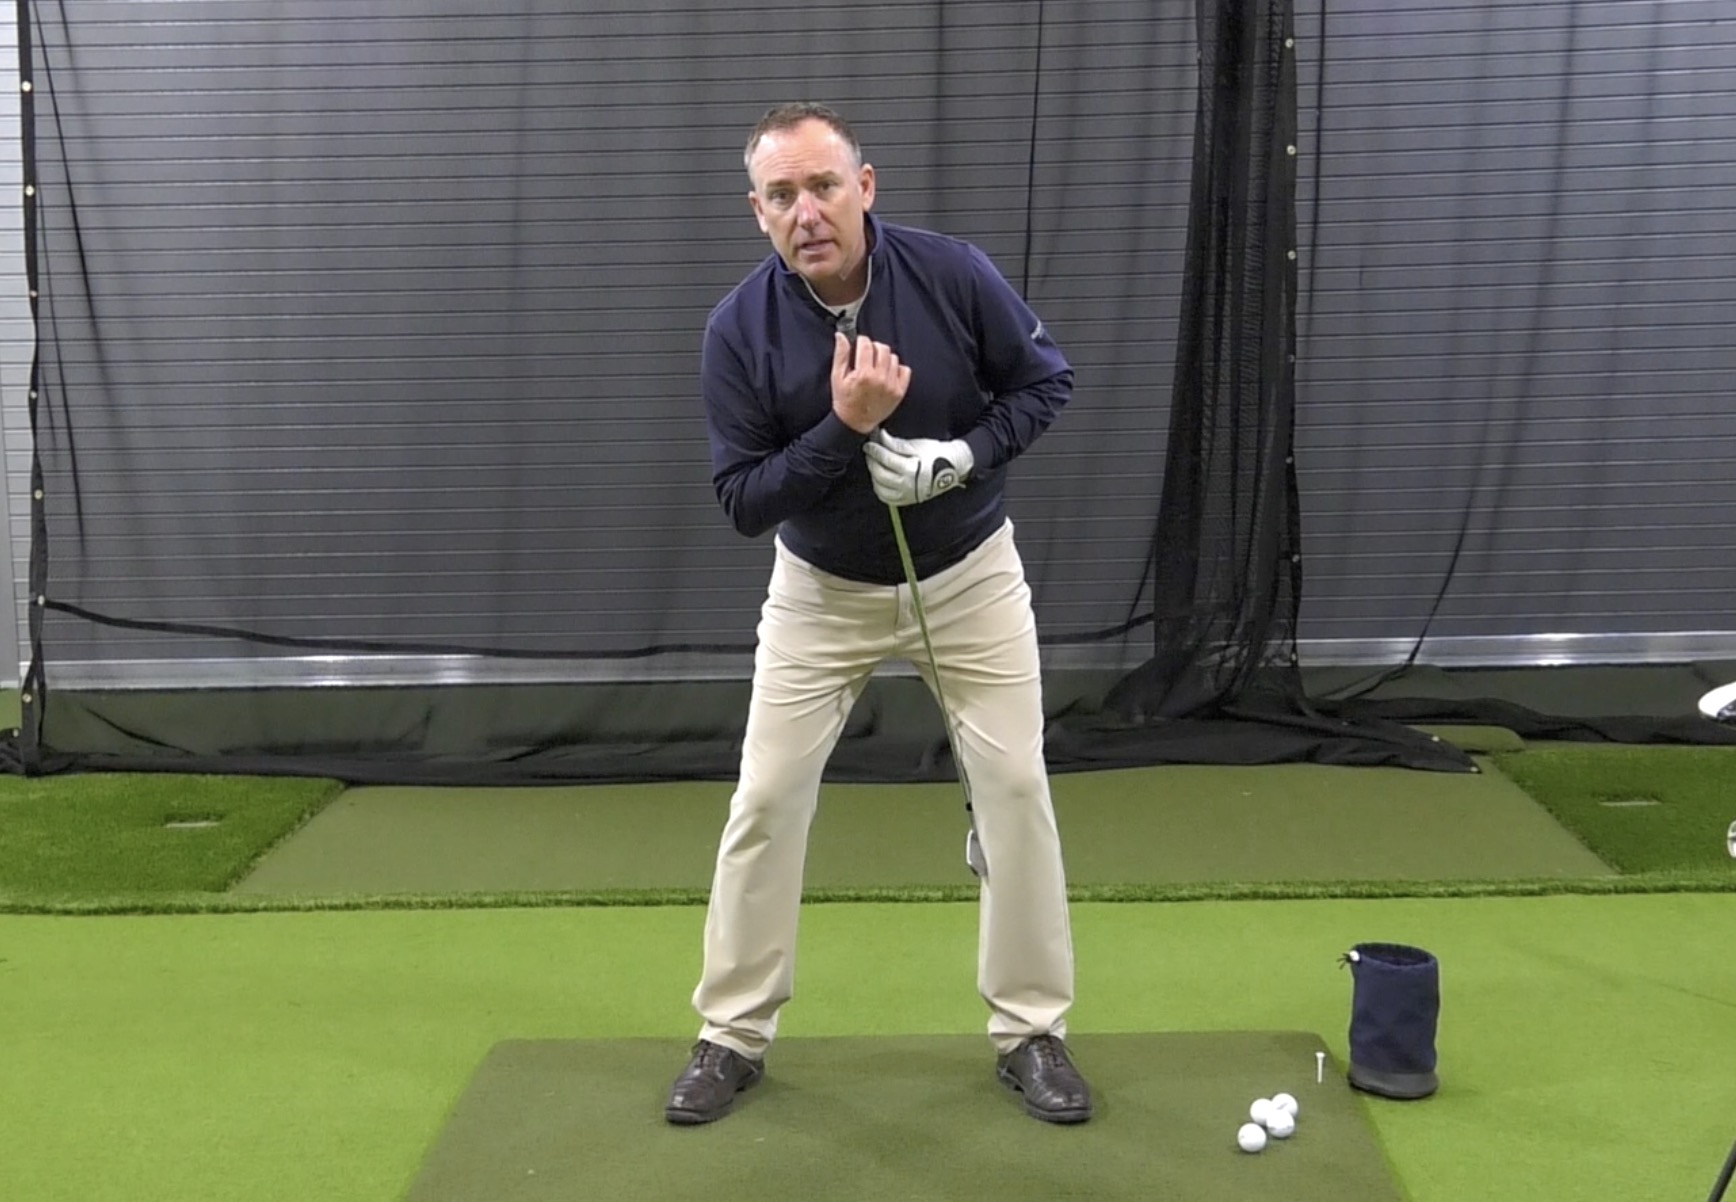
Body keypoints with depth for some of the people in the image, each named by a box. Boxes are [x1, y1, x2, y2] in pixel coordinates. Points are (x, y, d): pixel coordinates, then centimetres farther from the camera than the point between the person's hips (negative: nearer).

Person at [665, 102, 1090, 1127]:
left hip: (969, 577, 0)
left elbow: (1047, 383, -5)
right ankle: (735, 1036, 15)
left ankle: (1031, 1030, 14)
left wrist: (963, 454, -22)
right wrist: (845, 429, -31)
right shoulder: (740, 328, -18)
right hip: (823, 589, 0)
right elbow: (744, 500, -17)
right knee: (767, 799, -2)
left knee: (1016, 786, -2)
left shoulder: (954, 275, -18)